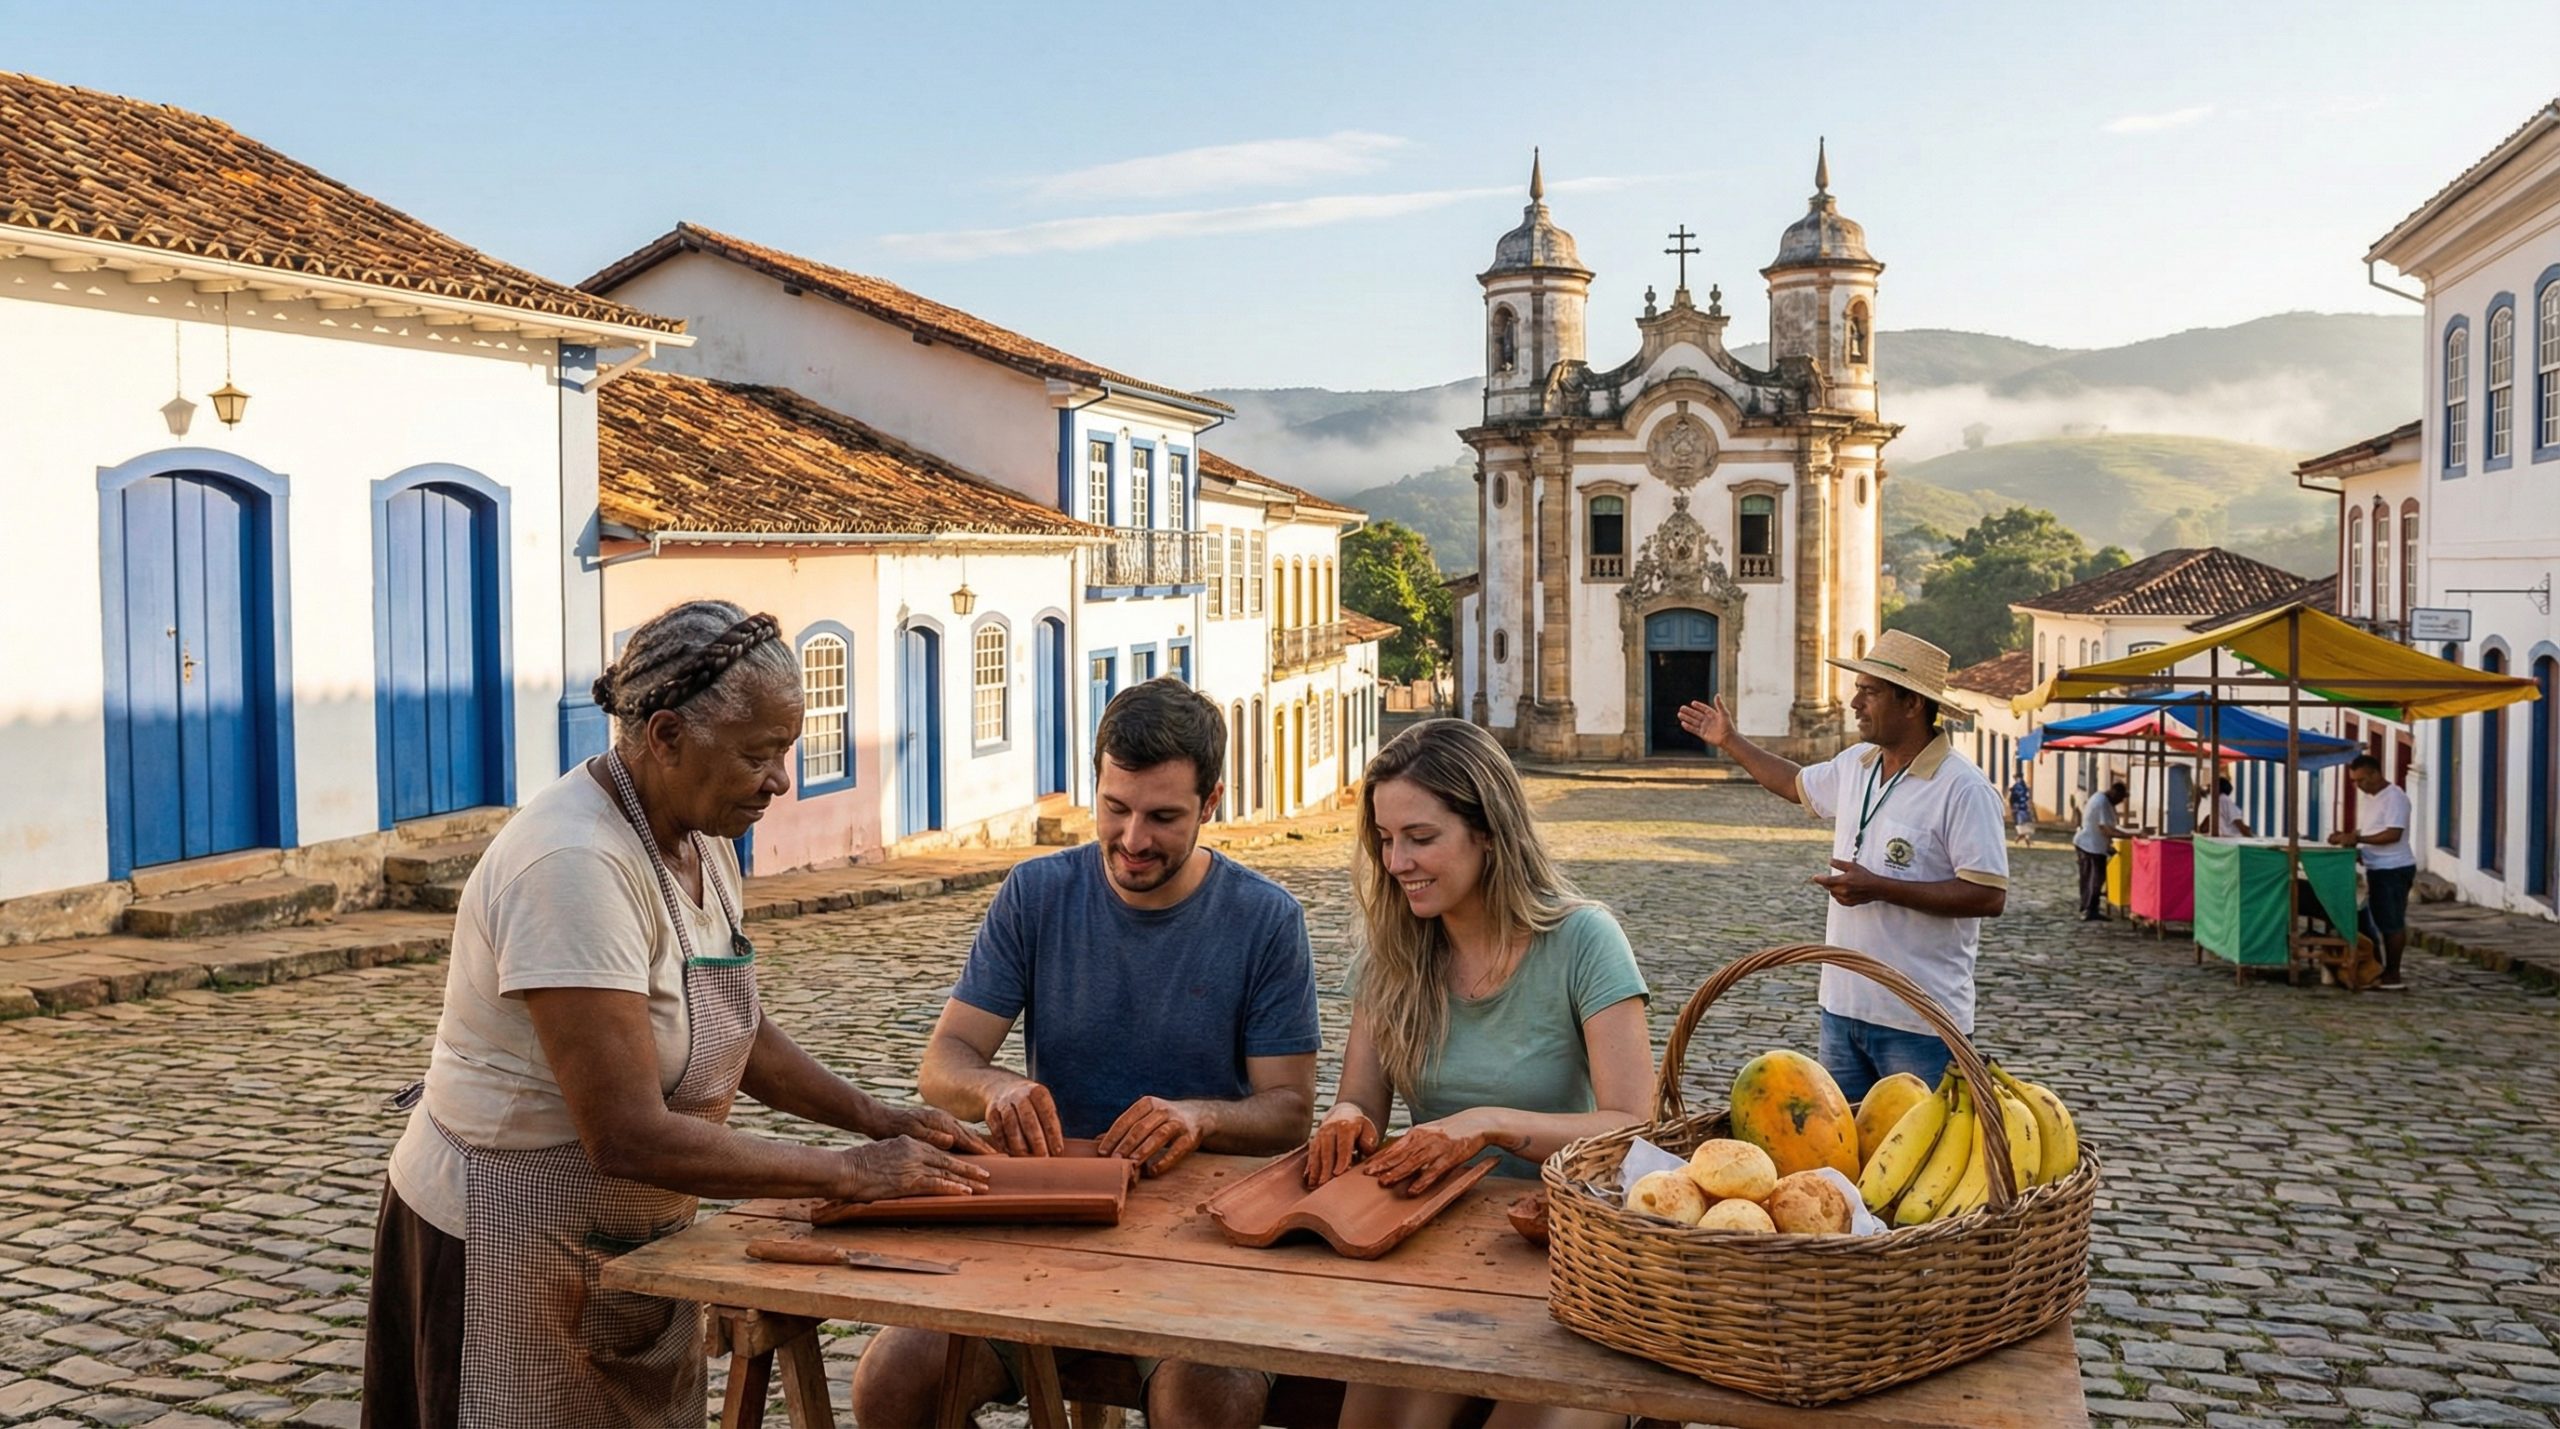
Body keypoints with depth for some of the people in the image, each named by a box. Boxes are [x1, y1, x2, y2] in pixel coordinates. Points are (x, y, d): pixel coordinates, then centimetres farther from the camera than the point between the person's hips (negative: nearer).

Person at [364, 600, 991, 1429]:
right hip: (509, 1246, -8)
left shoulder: (699, 838, 0)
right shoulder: (574, 865, -28)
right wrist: (850, 1173, -23)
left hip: (634, 1236, 8)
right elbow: (629, 1138, -30)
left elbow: (738, 1032, 12)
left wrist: (878, 1121, -1)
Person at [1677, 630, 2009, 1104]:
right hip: (1843, 1007, 8)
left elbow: (1990, 896, -21)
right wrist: (1731, 742, 31)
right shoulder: (1854, 764, 8)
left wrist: (1879, 888, -23)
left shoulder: (1964, 790, -17)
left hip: (1919, 1024, -8)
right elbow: (1798, 785, 30)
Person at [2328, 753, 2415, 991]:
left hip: (2394, 869, -9)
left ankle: (2393, 975, 1)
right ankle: (2387, 971, 18)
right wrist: (2347, 837, 0)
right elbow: (2366, 832, 20)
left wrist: (2358, 839, -23)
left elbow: (2393, 834, -22)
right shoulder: (2366, 799, 14)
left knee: (2393, 923, -4)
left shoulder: (2395, 797, -14)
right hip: (2376, 869, 9)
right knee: (2381, 922, 12)